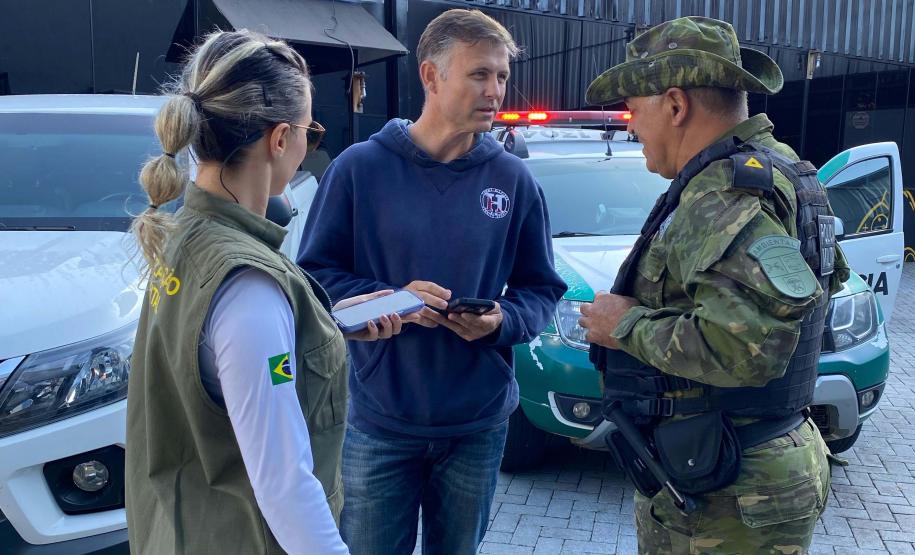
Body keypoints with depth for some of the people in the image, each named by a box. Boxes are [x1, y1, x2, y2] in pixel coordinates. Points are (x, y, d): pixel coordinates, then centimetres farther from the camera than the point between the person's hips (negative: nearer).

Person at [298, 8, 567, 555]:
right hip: (379, 423, -2)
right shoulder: (361, 166, -6)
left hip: (479, 424, 2)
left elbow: (542, 288, 5)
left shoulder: (513, 178, 0)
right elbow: (315, 273, -3)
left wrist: (502, 321, -16)